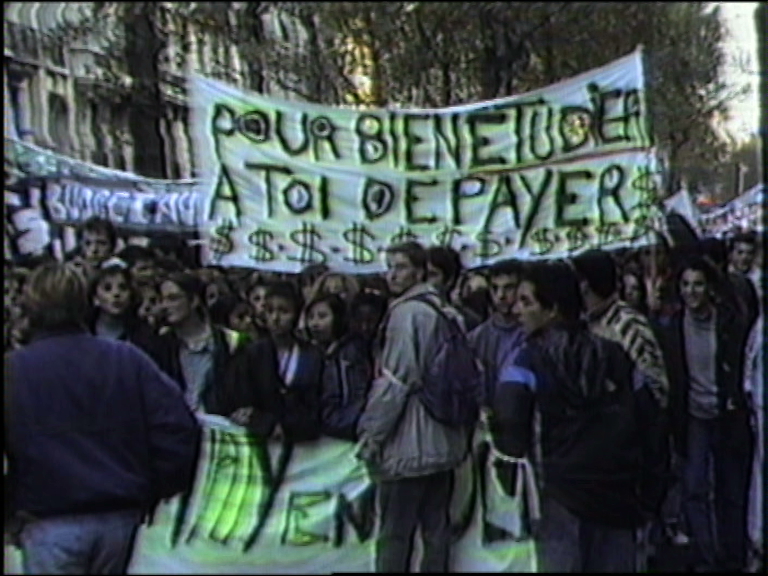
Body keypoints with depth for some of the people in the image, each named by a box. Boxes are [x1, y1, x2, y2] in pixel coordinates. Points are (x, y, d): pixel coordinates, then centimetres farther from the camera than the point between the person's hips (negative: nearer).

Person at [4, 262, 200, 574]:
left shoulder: (11, 370, -4)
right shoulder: (129, 360, 2)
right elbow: (178, 428, -4)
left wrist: (11, 513, 6)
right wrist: (155, 493, 6)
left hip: (49, 524, -3)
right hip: (122, 517, 3)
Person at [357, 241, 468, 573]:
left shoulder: (407, 312, -13)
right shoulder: (446, 313, 11)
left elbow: (395, 379, -17)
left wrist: (372, 432, -11)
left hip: (407, 443, -8)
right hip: (444, 441, 8)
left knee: (394, 533, -2)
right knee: (436, 528, 12)